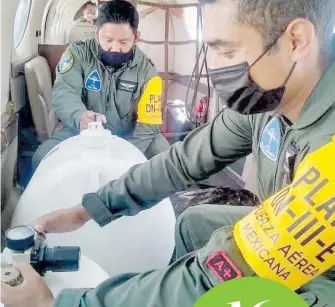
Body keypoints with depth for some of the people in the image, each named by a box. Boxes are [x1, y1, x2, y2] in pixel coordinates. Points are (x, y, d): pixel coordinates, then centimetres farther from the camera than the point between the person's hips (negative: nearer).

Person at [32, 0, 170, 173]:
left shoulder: (146, 71, -9)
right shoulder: (79, 53, -10)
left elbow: (148, 124, -11)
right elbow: (63, 93, -22)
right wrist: (79, 117, -47)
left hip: (127, 136, 1)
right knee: (42, 158, -22)